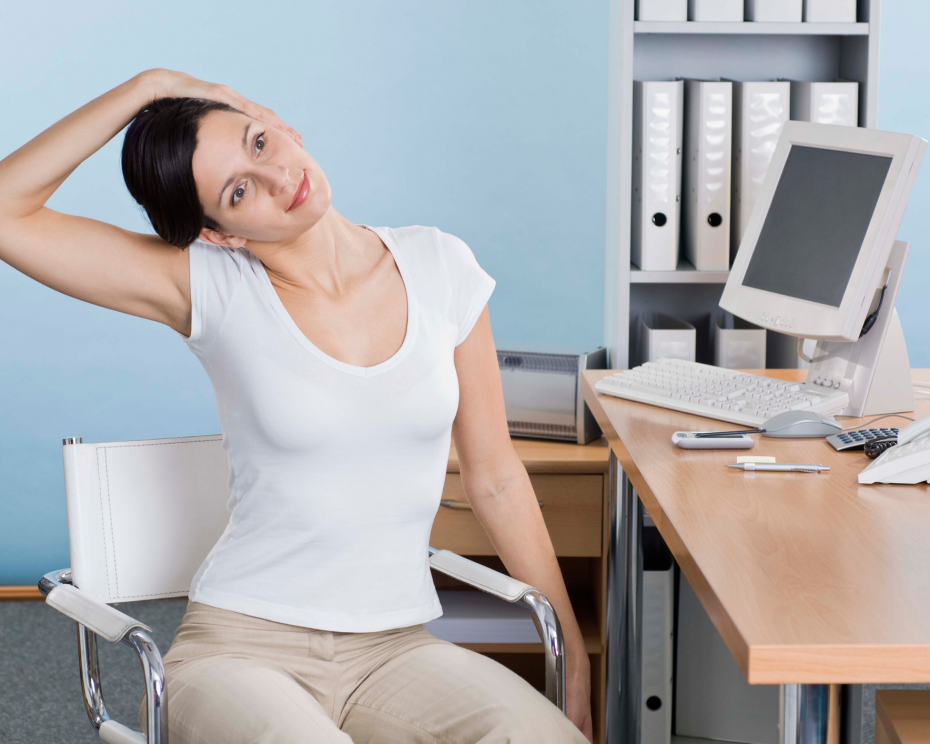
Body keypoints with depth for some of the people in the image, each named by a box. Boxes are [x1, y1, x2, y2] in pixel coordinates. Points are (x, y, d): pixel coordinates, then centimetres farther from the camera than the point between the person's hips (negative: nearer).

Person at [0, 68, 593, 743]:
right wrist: (146, 87, -11)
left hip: (396, 649, 2)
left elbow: (496, 478, 9)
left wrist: (574, 655, 9)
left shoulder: (438, 267, 3)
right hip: (242, 643, -2)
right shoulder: (212, 286, -4)